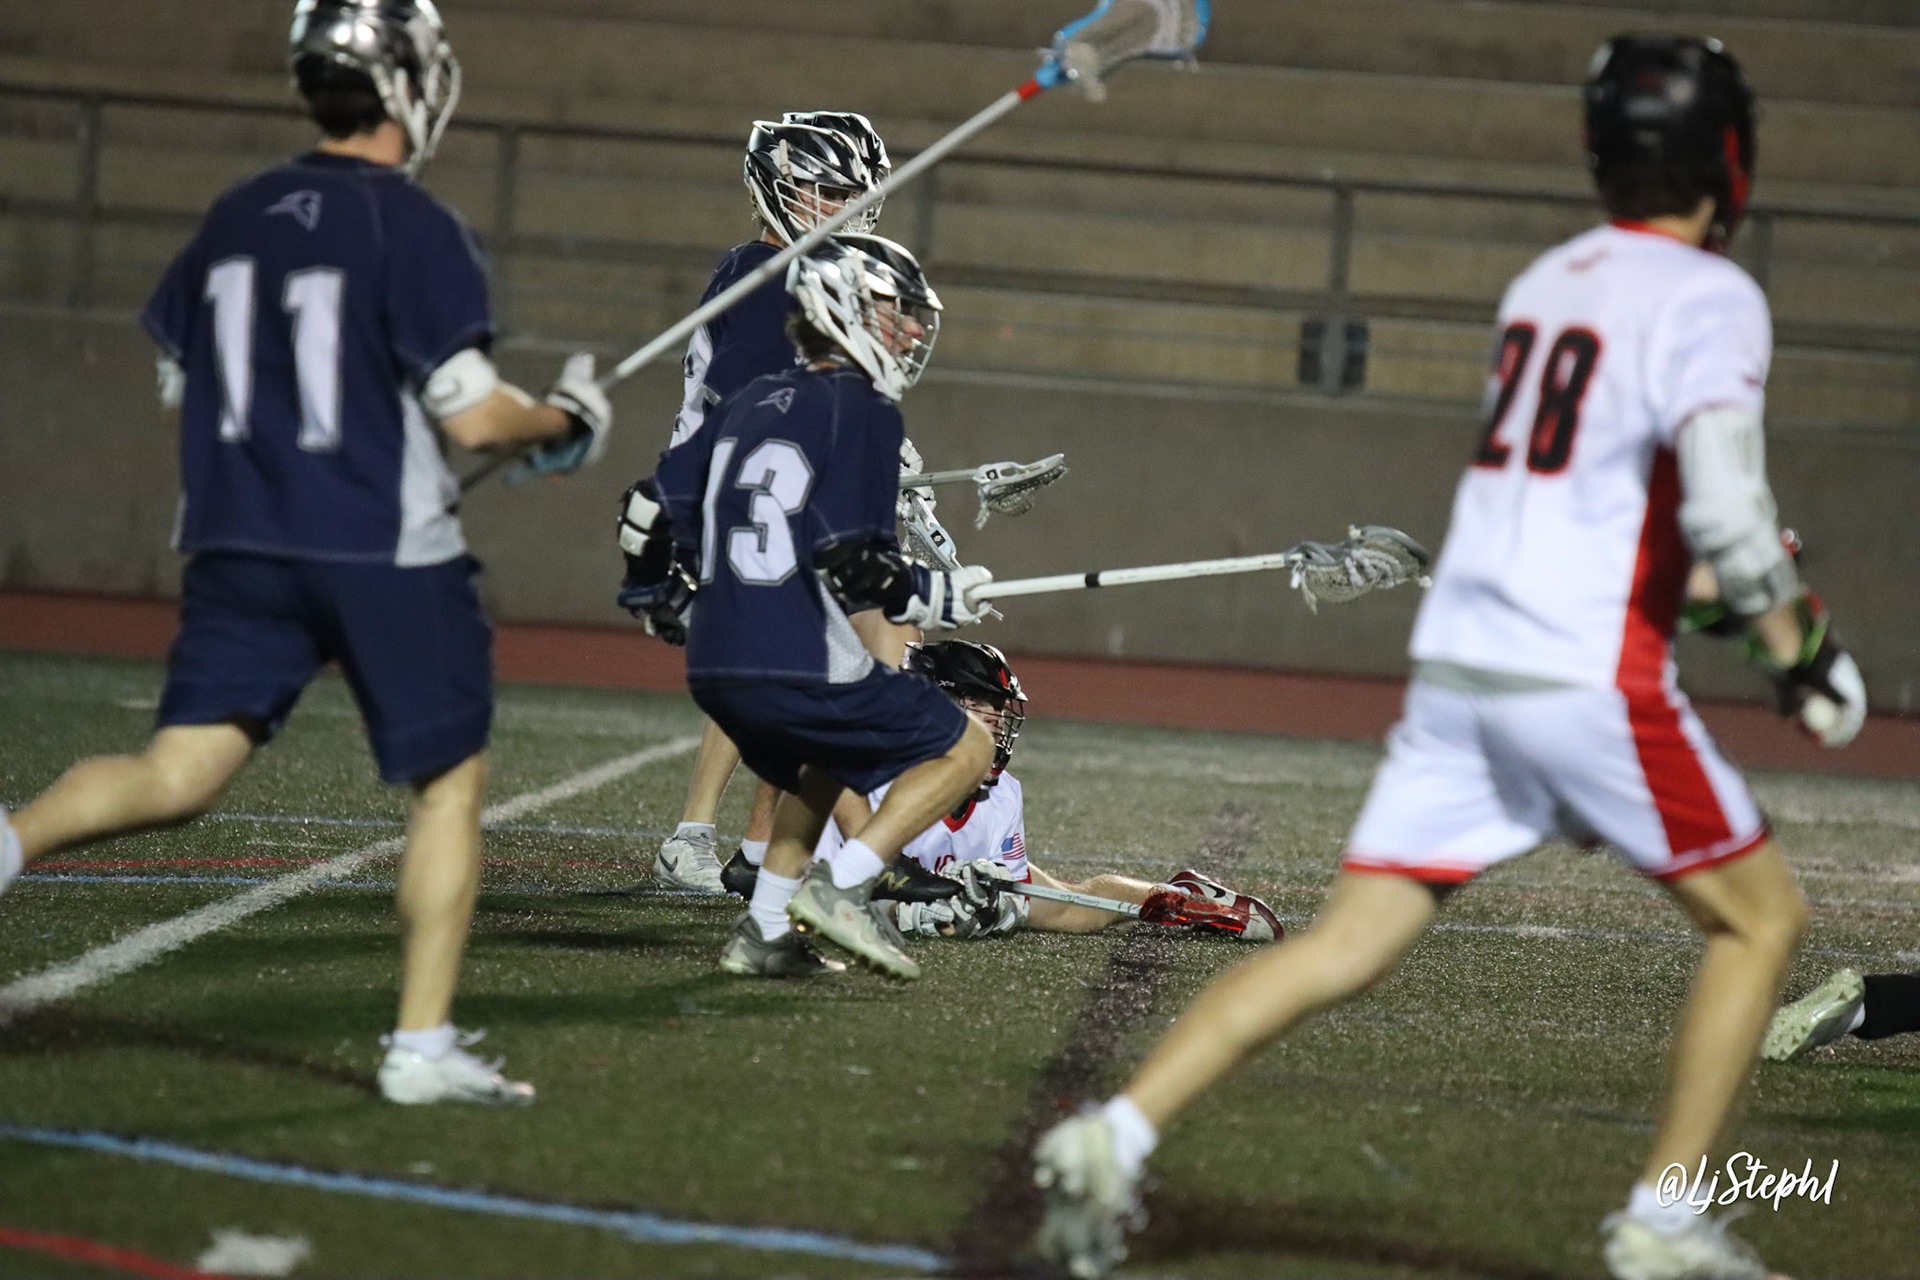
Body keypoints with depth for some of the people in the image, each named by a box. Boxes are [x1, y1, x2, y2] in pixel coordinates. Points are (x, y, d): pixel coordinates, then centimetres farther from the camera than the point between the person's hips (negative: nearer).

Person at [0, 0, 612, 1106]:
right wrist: (568, 423, 6)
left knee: (179, 776, 0)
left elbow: (179, 382, 17)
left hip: (240, 550, 5)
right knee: (451, 783, 10)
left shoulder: (234, 219, 9)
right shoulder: (416, 229, -10)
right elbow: (474, 416, -13)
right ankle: (424, 1046, 7)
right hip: (389, 556, -5)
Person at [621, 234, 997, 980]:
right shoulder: (864, 411, -6)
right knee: (965, 750, 6)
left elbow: (660, 505, 18)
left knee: (821, 762, 34)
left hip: (714, 667, 8)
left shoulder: (754, 401, 17)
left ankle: (765, 932, 22)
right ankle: (841, 885, -8)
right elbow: (853, 563, -15)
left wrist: (663, 603, 32)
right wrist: (938, 599, 0)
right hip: (801, 665, -8)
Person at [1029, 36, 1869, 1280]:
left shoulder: (1545, 282, 17)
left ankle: (1115, 1137, -9)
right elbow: (1723, 508, -19)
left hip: (1458, 664, 6)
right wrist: (1802, 651, -7)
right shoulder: (1711, 297, -6)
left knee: (1345, 950, 6)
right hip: (1591, 677, -6)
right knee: (1763, 916, 12)